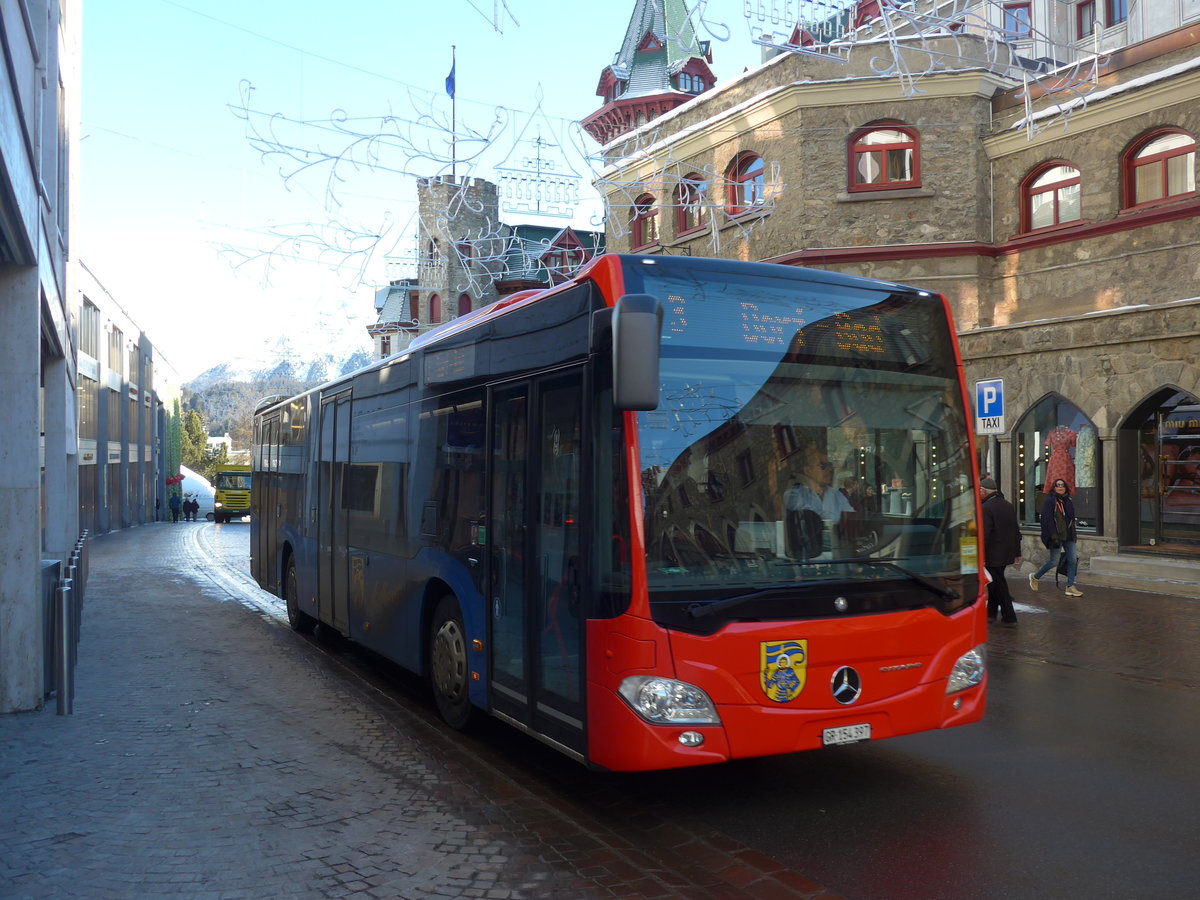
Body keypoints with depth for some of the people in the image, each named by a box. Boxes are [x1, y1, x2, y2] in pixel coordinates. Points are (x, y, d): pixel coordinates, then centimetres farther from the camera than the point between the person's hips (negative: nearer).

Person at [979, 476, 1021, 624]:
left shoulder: (986, 508, -17)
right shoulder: (1008, 505, 11)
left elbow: (984, 535, -22)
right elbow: (1016, 531, 16)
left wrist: (981, 556, -19)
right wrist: (1017, 552, 21)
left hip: (993, 555, -8)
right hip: (1007, 554, 9)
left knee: (998, 585, 0)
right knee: (997, 583, 19)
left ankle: (1009, 617, 3)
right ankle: (991, 613, 28)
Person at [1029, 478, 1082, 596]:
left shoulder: (1068, 501, 12)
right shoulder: (1050, 501, -9)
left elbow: (1072, 519, 19)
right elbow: (1048, 520, -16)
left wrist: (1073, 535, 17)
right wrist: (1054, 537, -22)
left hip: (1069, 536, 7)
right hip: (1057, 536, -7)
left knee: (1072, 560, 2)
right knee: (1054, 561, -4)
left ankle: (1070, 587, 8)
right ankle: (1035, 577, 18)